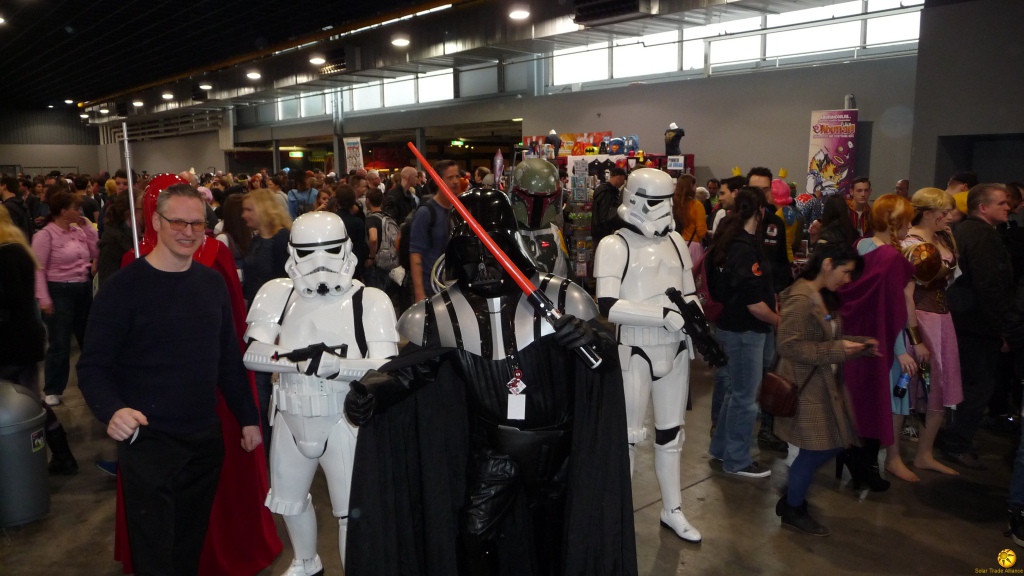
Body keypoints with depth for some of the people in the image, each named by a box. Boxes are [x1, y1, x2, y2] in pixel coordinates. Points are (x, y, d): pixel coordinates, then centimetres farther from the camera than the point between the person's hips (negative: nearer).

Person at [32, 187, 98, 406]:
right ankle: (52, 390, 13)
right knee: (60, 343, -1)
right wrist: (44, 299, -17)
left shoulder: (78, 230, 6)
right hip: (60, 291, -6)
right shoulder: (46, 235, -12)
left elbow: (94, 253, 8)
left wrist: (87, 226, 0)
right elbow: (38, 269, -13)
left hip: (83, 289, 6)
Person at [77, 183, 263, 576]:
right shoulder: (124, 287, -11)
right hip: (148, 442, -5)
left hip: (206, 439, 5)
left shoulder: (211, 282, 5)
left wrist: (248, 417, 11)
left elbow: (230, 358, 10)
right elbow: (93, 366, -11)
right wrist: (112, 410, -30)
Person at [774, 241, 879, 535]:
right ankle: (793, 511, 22)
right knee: (814, 450, 2)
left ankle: (792, 497, 31)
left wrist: (859, 344, 5)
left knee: (831, 445, 14)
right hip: (806, 387, -10)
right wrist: (838, 350, -23)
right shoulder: (800, 299, -20)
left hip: (824, 384, 10)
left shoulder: (824, 297, 11)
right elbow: (789, 345, -24)